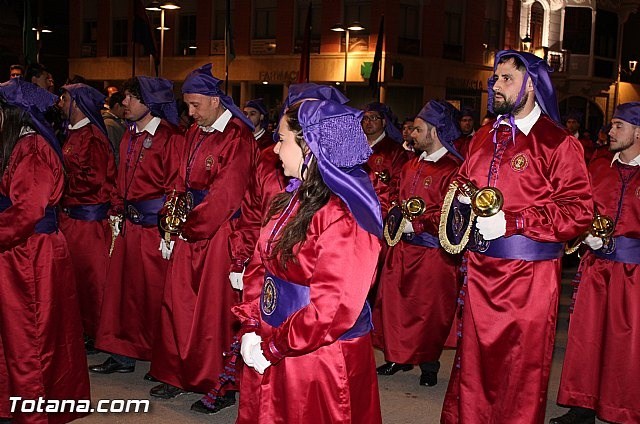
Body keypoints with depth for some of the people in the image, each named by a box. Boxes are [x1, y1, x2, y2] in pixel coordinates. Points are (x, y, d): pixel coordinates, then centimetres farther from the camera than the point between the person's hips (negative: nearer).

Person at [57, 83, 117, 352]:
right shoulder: (73, 134, 11)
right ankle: (81, 327, 30)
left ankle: (96, 334, 15)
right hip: (70, 215, 9)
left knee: (91, 276, 3)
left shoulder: (93, 138, -16)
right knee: (75, 273, 17)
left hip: (89, 218, -9)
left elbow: (95, 179, -21)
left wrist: (63, 183, -11)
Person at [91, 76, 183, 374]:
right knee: (124, 287, 11)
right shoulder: (130, 136, 14)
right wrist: (117, 213, 11)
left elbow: (175, 185, -15)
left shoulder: (169, 137, -11)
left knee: (155, 291, 2)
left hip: (156, 225, -8)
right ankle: (124, 355, 23)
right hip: (129, 224, 8)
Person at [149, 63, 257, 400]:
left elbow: (225, 196, -17)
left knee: (214, 310, 1)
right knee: (178, 303, 11)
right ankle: (178, 374, 26)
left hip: (219, 233, -8)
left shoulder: (237, 138, -14)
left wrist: (189, 228, -10)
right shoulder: (194, 133, 11)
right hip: (191, 230, 8)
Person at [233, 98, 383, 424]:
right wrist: (250, 329, -3)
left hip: (322, 363, -8)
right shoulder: (293, 200, 6)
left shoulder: (343, 215, -21)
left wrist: (273, 347, -18)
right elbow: (260, 266, 9)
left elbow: (333, 307, -25)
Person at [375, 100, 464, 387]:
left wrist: (415, 224, -18)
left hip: (432, 253, -8)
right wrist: (395, 219, 7)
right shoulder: (411, 166, 13)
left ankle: (429, 365, 20)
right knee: (394, 302, 11)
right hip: (402, 248, 8)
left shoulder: (452, 169, -14)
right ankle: (399, 358, 27)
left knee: (429, 310, 3)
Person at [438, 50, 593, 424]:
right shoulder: (485, 137, 11)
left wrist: (511, 222, -20)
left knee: (522, 364, 6)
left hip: (528, 276, -5)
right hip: (479, 268, 6)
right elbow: (462, 182, 24)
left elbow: (578, 211, -14)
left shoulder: (559, 143, -8)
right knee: (476, 355, 15)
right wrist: (461, 200, 0)